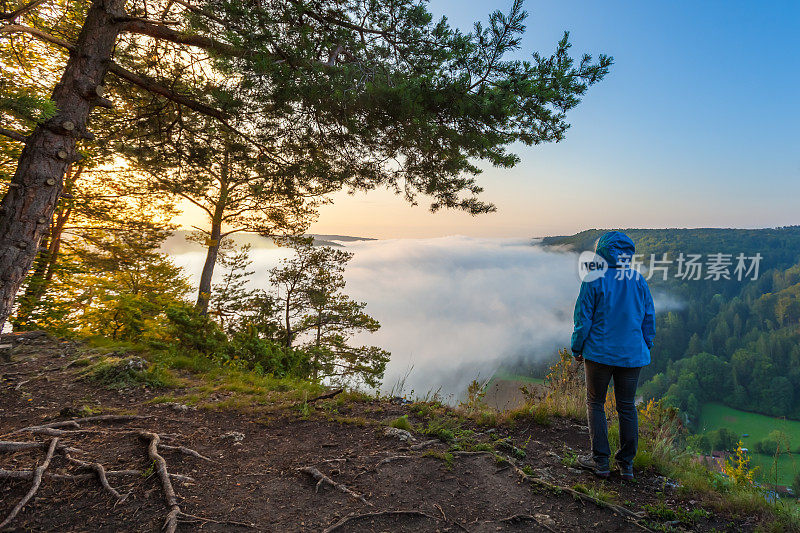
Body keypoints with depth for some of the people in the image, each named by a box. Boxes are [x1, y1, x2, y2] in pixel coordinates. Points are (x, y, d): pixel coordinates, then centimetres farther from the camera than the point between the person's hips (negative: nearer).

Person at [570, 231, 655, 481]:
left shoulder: (593, 281, -11)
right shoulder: (639, 280, 2)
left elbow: (583, 319, -9)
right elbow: (649, 318, 9)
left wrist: (577, 349, 3)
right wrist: (646, 348, 20)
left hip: (600, 352, -4)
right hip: (632, 355, 4)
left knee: (595, 403, 10)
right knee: (627, 406, 13)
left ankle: (600, 460, 14)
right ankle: (627, 463, 22)